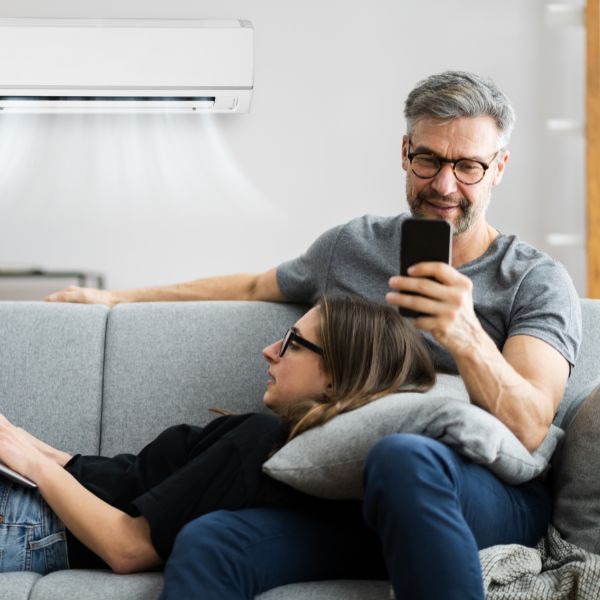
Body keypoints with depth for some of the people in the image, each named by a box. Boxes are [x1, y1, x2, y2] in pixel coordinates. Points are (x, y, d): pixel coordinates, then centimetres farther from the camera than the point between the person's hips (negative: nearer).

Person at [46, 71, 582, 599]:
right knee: (204, 545, -28)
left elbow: (529, 431, -11)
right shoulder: (351, 245, 17)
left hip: (490, 504, -2)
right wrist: (117, 298, 36)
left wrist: (466, 338, -31)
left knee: (402, 456, -40)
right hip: (347, 499, 3)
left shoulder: (537, 282, 3)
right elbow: (253, 288, 35)